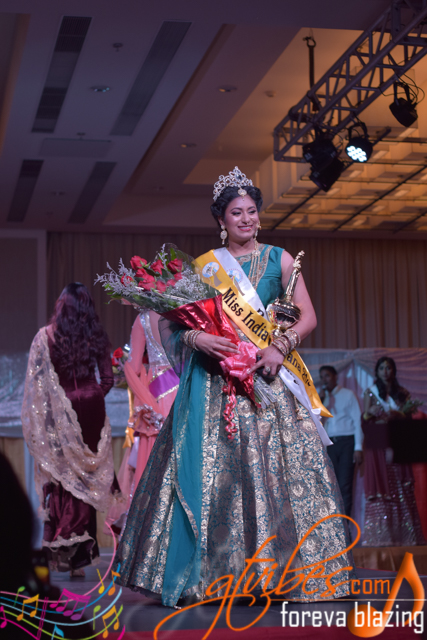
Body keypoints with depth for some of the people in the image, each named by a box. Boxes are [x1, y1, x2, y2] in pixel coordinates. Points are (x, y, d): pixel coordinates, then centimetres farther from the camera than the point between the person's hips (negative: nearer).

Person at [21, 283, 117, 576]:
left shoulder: (46, 336, -6)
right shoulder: (96, 337, 0)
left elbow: (37, 381, -4)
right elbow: (108, 379, 3)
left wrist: (36, 422, 4)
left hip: (59, 413, -2)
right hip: (91, 411, 2)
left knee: (60, 475, 8)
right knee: (86, 479, 7)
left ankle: (60, 547, 8)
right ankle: (80, 555, 9)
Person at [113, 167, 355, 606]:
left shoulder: (278, 260, 9)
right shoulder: (204, 265, 11)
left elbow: (307, 317, 4)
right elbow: (173, 321, 7)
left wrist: (280, 347, -13)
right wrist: (196, 339, -13)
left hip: (266, 377, 0)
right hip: (213, 382, 1)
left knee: (273, 467, -6)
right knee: (209, 469, -3)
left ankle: (281, 567, 2)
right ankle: (207, 572, 3)